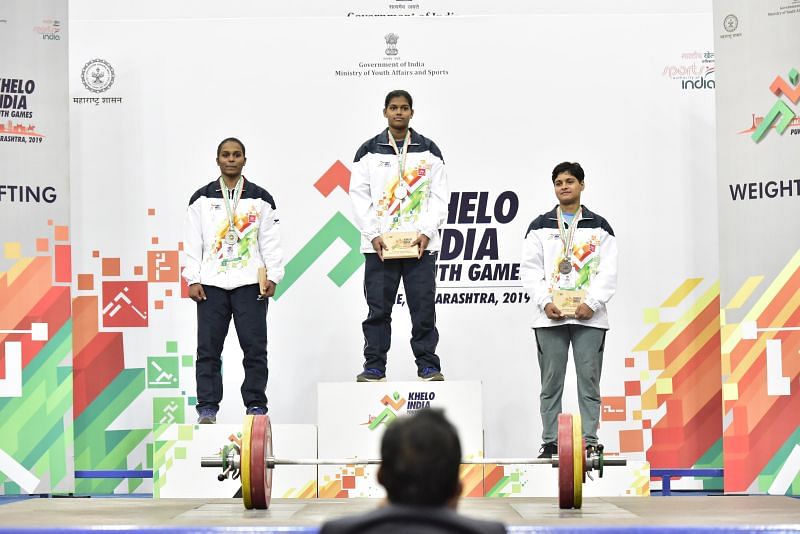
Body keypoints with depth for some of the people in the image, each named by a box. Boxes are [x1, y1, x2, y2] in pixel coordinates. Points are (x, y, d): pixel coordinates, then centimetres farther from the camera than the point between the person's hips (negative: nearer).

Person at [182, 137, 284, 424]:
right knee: (208, 348, -1)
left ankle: (256, 405, 7)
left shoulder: (260, 199, 8)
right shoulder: (202, 199, 9)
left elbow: (271, 242, 6)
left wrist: (273, 276, -2)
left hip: (251, 283, 0)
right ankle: (207, 407, 5)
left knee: (255, 347, -1)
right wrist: (192, 279, 0)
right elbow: (192, 243, 7)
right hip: (211, 284, 1)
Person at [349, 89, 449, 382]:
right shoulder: (369, 151, 7)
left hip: (421, 244, 0)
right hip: (379, 244, 0)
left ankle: (428, 365, 7)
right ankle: (374, 366, 6)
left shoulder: (429, 150, 9)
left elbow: (439, 196, 5)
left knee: (424, 307, 0)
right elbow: (359, 196, 3)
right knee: (378, 308, 1)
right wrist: (373, 235, -8)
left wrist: (427, 232, -8)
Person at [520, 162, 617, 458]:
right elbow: (529, 270, 4)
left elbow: (608, 271, 2)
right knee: (551, 382, 3)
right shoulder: (540, 227, 10)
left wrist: (592, 304, -11)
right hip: (550, 317, 1)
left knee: (589, 381, -1)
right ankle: (550, 443, 7)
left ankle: (590, 442, 3)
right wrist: (545, 303, -10)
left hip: (589, 317, -1)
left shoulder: (599, 227, 9)